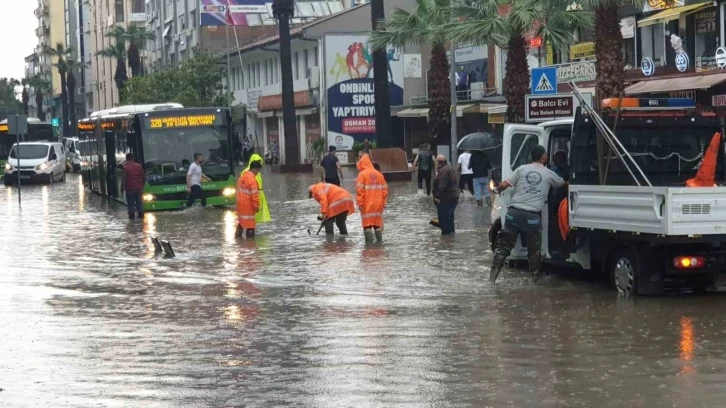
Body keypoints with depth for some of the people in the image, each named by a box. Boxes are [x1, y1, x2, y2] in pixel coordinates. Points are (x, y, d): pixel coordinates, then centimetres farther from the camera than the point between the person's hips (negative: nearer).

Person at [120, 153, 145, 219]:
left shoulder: (125, 168, -13)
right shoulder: (139, 166, 4)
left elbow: (123, 180, -15)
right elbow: (143, 177, 10)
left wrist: (122, 189, -8)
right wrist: (142, 185, 22)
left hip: (130, 189, -4)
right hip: (139, 188, 5)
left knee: (131, 204, 1)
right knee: (139, 202, 13)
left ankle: (131, 216, 0)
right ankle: (141, 215, 14)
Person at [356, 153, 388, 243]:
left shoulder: (362, 174, -8)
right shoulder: (379, 174, 7)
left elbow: (359, 190, -14)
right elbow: (385, 189, 8)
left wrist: (360, 203, -10)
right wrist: (384, 202, 14)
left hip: (367, 205, -5)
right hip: (378, 204, 5)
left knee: (367, 224, 0)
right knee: (378, 223, 13)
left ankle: (369, 243, -5)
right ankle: (380, 242, 15)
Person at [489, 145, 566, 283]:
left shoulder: (522, 169, 6)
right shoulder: (548, 174, 6)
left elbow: (504, 185, 0)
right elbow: (564, 184, 25)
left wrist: (497, 190, 23)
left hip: (514, 212, 2)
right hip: (531, 216, -2)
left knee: (504, 245, 6)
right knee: (534, 249, 14)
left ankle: (494, 273, 0)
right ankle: (534, 276, 19)